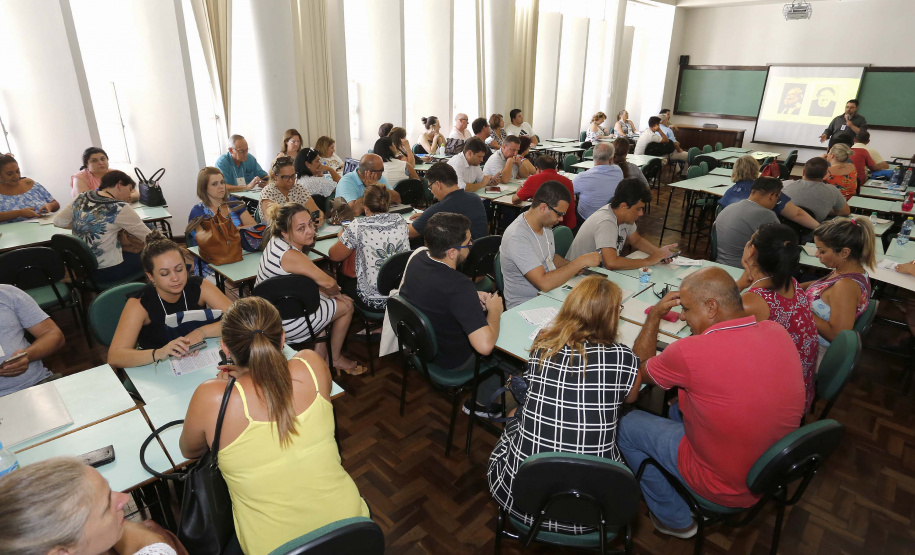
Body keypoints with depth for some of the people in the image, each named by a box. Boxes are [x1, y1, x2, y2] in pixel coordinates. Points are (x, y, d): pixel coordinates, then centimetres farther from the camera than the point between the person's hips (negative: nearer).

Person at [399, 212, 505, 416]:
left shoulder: (417, 259, -13)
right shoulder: (459, 287, -39)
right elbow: (485, 345, -42)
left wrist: (473, 298, -4)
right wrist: (494, 310, -24)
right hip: (449, 361, -7)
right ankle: (482, 404, 31)